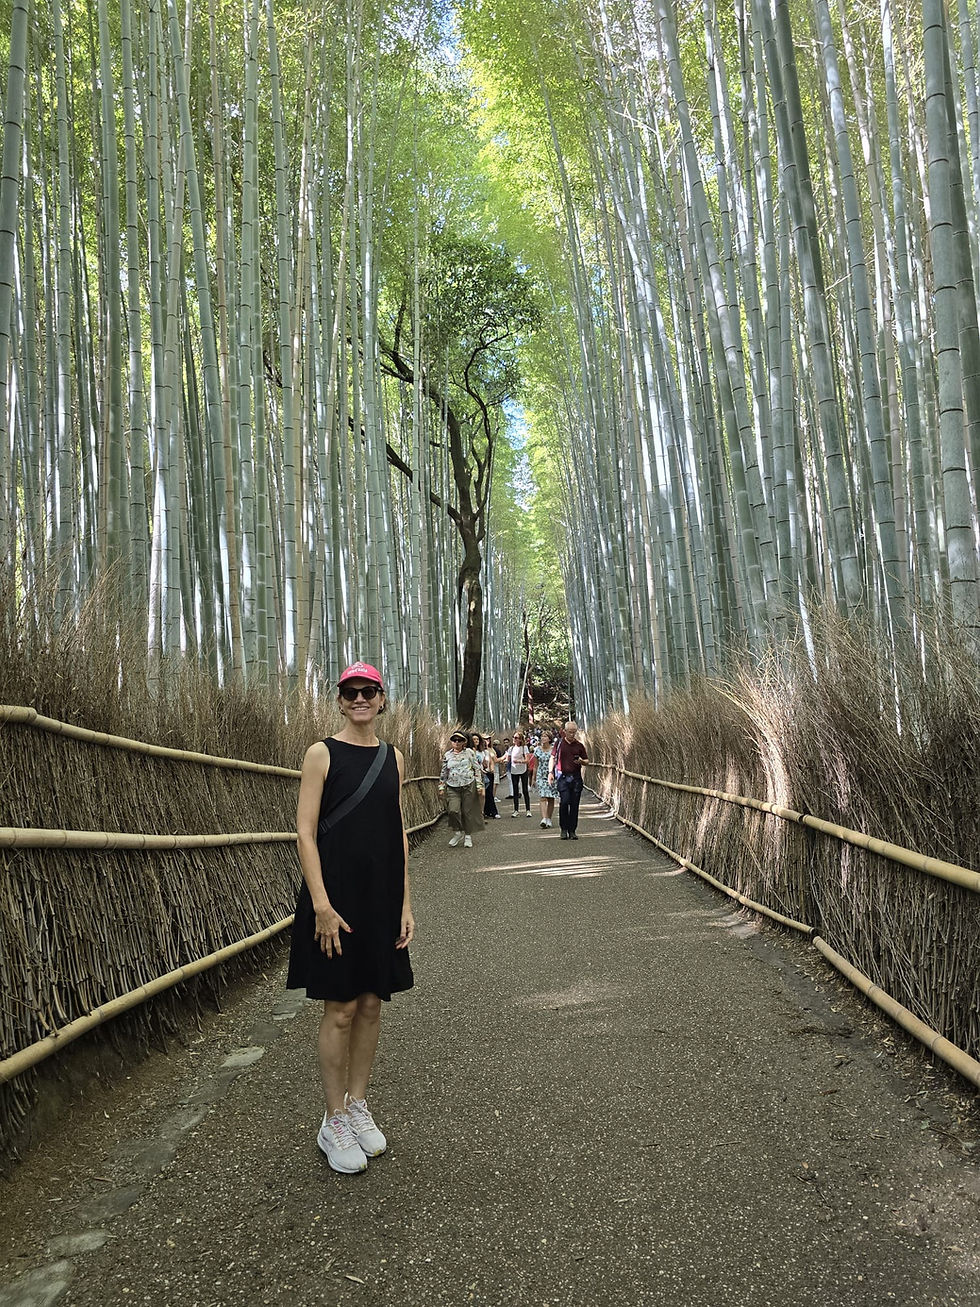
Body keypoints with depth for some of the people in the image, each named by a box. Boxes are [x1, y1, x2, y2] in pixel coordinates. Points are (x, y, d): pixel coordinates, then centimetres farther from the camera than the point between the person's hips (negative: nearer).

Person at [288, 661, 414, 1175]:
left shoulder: (393, 757, 8)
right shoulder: (322, 753, -5)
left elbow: (398, 833, 11)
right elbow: (305, 832, -10)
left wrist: (405, 904, 7)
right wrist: (322, 904, -17)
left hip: (382, 896, 5)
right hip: (335, 896, -4)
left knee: (371, 1005, 12)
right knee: (340, 1010, 2)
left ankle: (358, 1105, 28)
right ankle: (334, 1122, 17)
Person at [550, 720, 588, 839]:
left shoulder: (579, 745, 10)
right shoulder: (559, 743, 5)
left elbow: (587, 761, 17)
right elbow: (553, 758, 8)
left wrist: (581, 761, -6)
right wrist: (551, 772, -3)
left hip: (576, 777, 2)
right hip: (563, 777, -2)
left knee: (574, 805, 3)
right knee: (564, 802, -14)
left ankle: (572, 830, 11)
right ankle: (564, 829, 0)